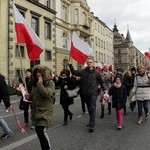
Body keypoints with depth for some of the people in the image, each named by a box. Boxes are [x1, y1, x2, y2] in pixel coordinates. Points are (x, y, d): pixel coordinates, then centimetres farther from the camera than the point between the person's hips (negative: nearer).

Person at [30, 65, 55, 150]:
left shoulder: (50, 83, -7)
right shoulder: (35, 83, 12)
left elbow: (47, 94, -25)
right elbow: (32, 96, 20)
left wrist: (40, 83, -18)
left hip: (45, 112, -7)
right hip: (36, 111, 7)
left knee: (41, 131, -16)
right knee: (39, 131, 12)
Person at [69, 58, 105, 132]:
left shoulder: (96, 72, -2)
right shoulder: (83, 71, 3)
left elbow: (101, 81, 5)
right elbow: (74, 72, -5)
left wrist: (104, 89, 6)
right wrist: (70, 65, -15)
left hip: (93, 93, -3)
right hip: (85, 93, 4)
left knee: (92, 108, -8)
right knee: (89, 108, 16)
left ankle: (91, 125, -6)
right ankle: (92, 121, 32)